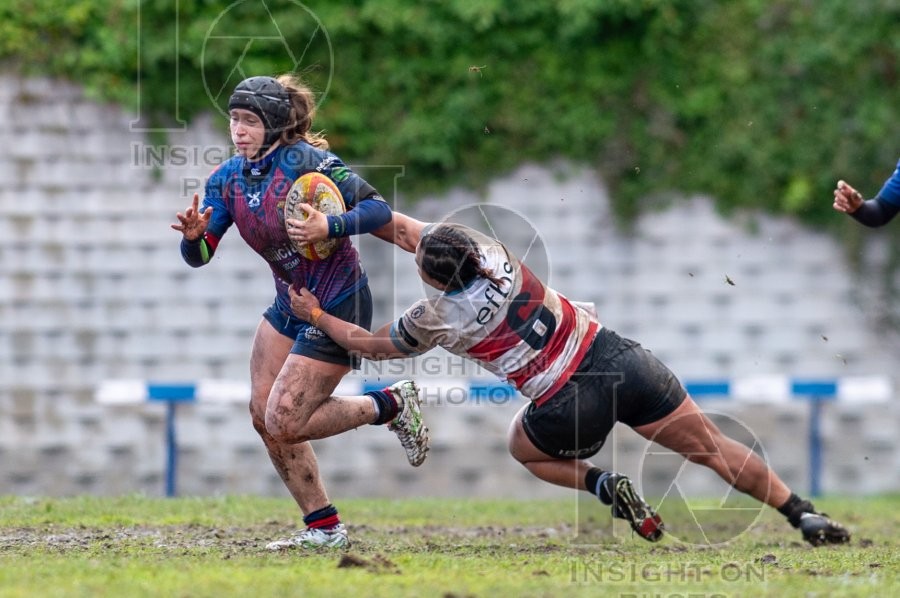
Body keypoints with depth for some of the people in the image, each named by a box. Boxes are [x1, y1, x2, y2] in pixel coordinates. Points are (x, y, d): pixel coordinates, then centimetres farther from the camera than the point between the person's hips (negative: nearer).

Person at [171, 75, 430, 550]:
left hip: (338, 308, -8)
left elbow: (379, 211, -22)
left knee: (284, 424, -10)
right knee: (263, 413, 4)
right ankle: (324, 529, 15)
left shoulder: (306, 161, -20)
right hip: (291, 303, 8)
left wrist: (329, 228, -37)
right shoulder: (227, 178, -1)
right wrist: (193, 235, -28)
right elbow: (199, 256, -5)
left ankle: (391, 405, 10)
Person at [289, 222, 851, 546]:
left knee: (525, 448, 30)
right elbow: (427, 232, 21)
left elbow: (374, 346, 13)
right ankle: (804, 516, -1)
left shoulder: (436, 318, -8)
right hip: (616, 356, 3)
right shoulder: (491, 250, 0)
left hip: (569, 408, -3)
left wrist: (316, 314, 26)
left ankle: (604, 484, 4)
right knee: (711, 446, 8)